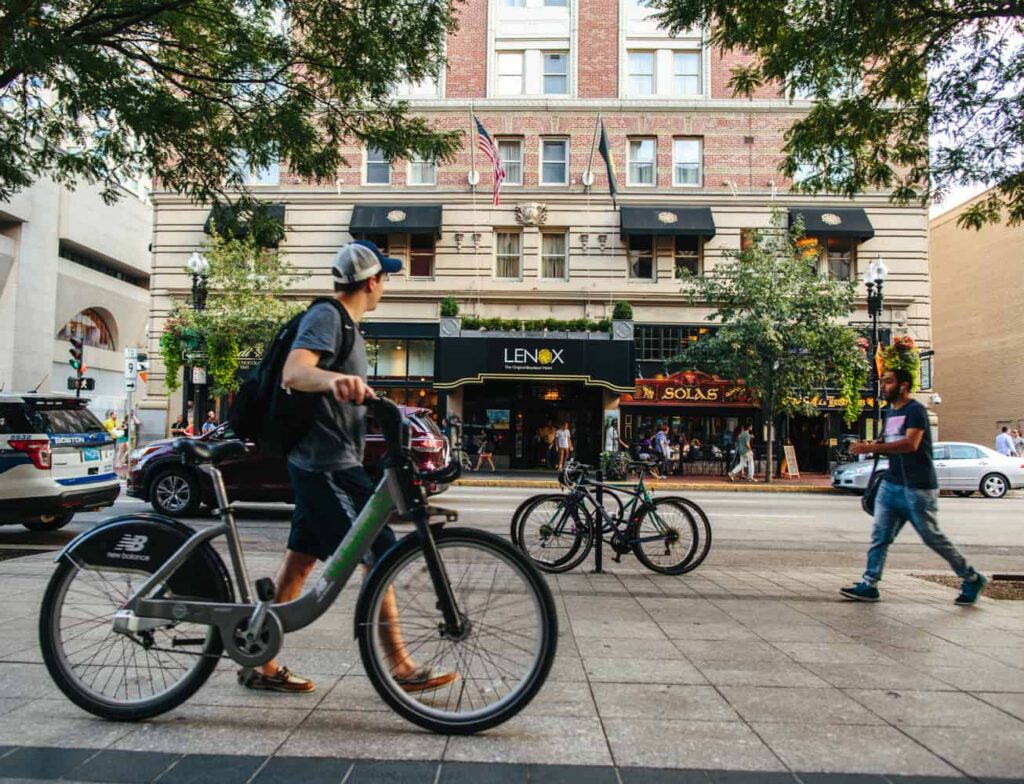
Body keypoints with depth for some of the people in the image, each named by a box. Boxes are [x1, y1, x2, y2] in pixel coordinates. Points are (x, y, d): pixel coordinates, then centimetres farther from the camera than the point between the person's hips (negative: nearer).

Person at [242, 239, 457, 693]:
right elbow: (294, 372, -30)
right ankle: (400, 668, 3)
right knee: (380, 555, -6)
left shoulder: (343, 325, 21)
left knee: (299, 562, 13)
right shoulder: (326, 317, -11)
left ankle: (262, 665, 22)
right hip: (329, 466, -10)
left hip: (320, 464, 10)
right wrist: (334, 378, -50)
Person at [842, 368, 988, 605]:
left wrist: (874, 447, -31)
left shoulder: (915, 410, -12)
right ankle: (869, 585, 3)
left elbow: (910, 444, -27)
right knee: (880, 536, 1)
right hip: (891, 485, 8)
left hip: (917, 488, -8)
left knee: (932, 537, 2)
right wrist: (872, 447, 2)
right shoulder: (889, 412, 15)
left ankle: (972, 579, 22)